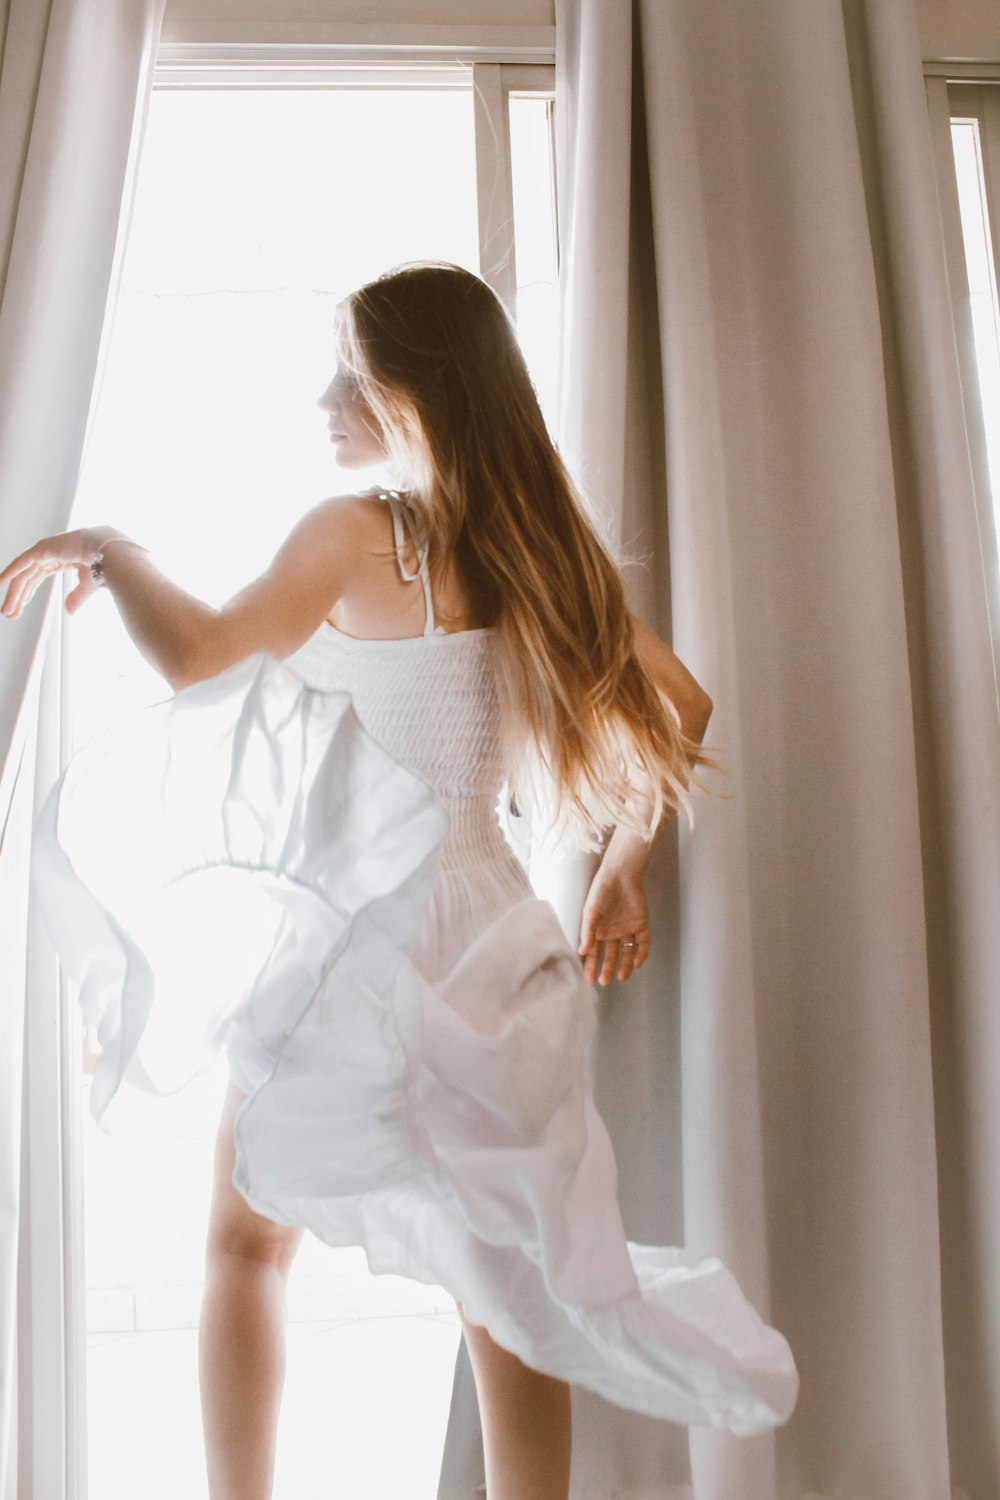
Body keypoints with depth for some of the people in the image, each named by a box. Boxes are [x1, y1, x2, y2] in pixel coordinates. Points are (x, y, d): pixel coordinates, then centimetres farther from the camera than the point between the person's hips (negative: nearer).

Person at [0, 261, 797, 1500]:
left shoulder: (355, 535, -12)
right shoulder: (542, 549, 7)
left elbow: (195, 657, -24)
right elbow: (681, 706, 13)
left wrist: (102, 551, -6)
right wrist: (623, 867, 17)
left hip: (358, 947, -5)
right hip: (483, 940, 6)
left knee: (246, 1247, 17)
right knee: (503, 1289, 14)